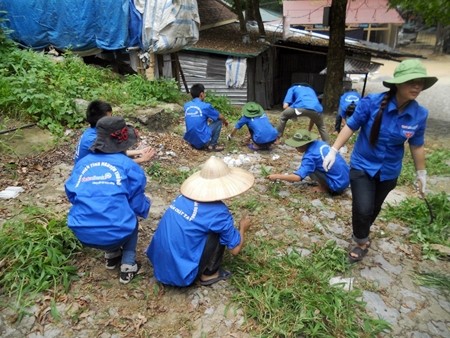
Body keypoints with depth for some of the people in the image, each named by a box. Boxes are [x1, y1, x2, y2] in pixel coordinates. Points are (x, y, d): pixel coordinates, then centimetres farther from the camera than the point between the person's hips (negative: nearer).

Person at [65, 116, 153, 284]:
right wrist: (146, 207, 24)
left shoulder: (82, 163, 8)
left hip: (82, 233, 5)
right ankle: (128, 266, 20)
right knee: (131, 219, 30)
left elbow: (71, 195, 16)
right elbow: (138, 204, 0)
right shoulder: (128, 165, -3)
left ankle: (111, 256, 38)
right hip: (115, 233, -4)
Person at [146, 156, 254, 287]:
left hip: (159, 262, 7)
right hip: (181, 272, -7)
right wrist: (242, 228, 17)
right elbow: (235, 249, -4)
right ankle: (209, 274, 10)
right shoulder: (218, 212, -16)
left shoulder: (184, 196, 3)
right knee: (219, 233, -4)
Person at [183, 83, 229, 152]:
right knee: (218, 121, 11)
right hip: (202, 140, -6)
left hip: (190, 140, 6)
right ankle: (212, 145, 7)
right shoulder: (205, 106, -9)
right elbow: (220, 117, 8)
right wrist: (225, 121, 30)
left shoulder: (186, 105, 5)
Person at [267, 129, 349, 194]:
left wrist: (277, 176, -18)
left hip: (338, 184, -9)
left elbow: (297, 177, -26)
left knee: (310, 167, -12)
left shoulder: (310, 156, -19)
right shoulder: (320, 143, 4)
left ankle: (325, 188, 1)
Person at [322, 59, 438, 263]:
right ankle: (362, 242, 20)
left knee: (374, 208, 19)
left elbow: (416, 146, 1)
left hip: (389, 171, 3)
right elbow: (351, 127, -13)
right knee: (362, 209, -11)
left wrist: (421, 173, 9)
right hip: (362, 165, -3)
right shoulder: (372, 102, -22)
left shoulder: (419, 115, -12)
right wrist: (334, 151, -16)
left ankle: (361, 234, 50)